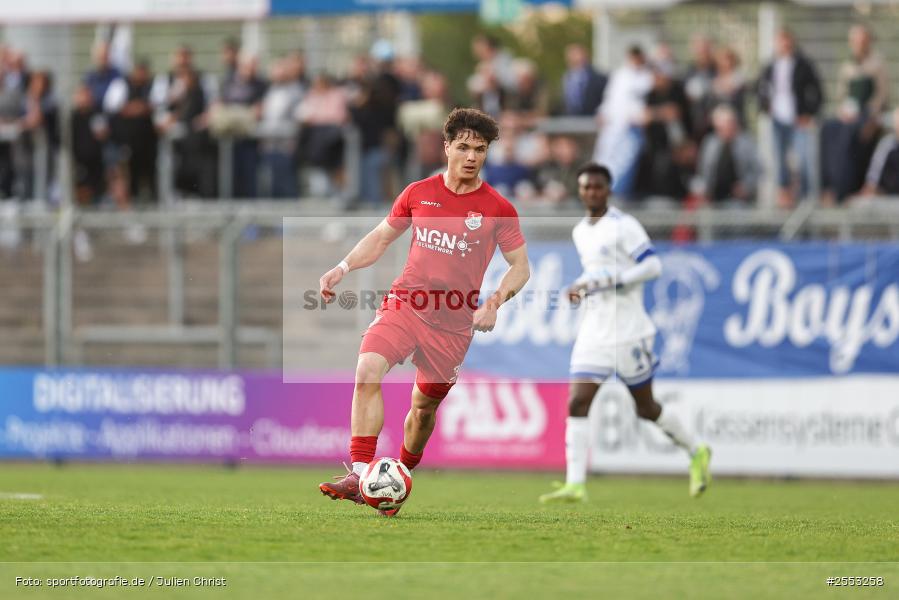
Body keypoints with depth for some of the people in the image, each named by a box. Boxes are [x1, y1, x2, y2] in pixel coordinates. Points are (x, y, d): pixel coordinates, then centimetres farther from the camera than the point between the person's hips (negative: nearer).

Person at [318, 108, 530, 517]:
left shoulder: (498, 209, -2)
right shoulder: (418, 193, 5)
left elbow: (520, 267, 2)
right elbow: (381, 237, 17)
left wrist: (494, 303, -15)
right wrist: (342, 268, 2)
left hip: (453, 323, -1)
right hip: (404, 304, 1)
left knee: (424, 407, 10)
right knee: (368, 369, -24)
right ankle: (360, 475, -27)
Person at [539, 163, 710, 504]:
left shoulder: (623, 226, -10)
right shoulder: (580, 232, 14)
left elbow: (652, 267, -17)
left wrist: (601, 282, -22)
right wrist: (582, 288, 7)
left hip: (628, 333, -6)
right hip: (594, 333, 6)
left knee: (645, 408, 5)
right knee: (576, 404, -10)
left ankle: (696, 453, 30)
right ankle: (575, 485, -14)